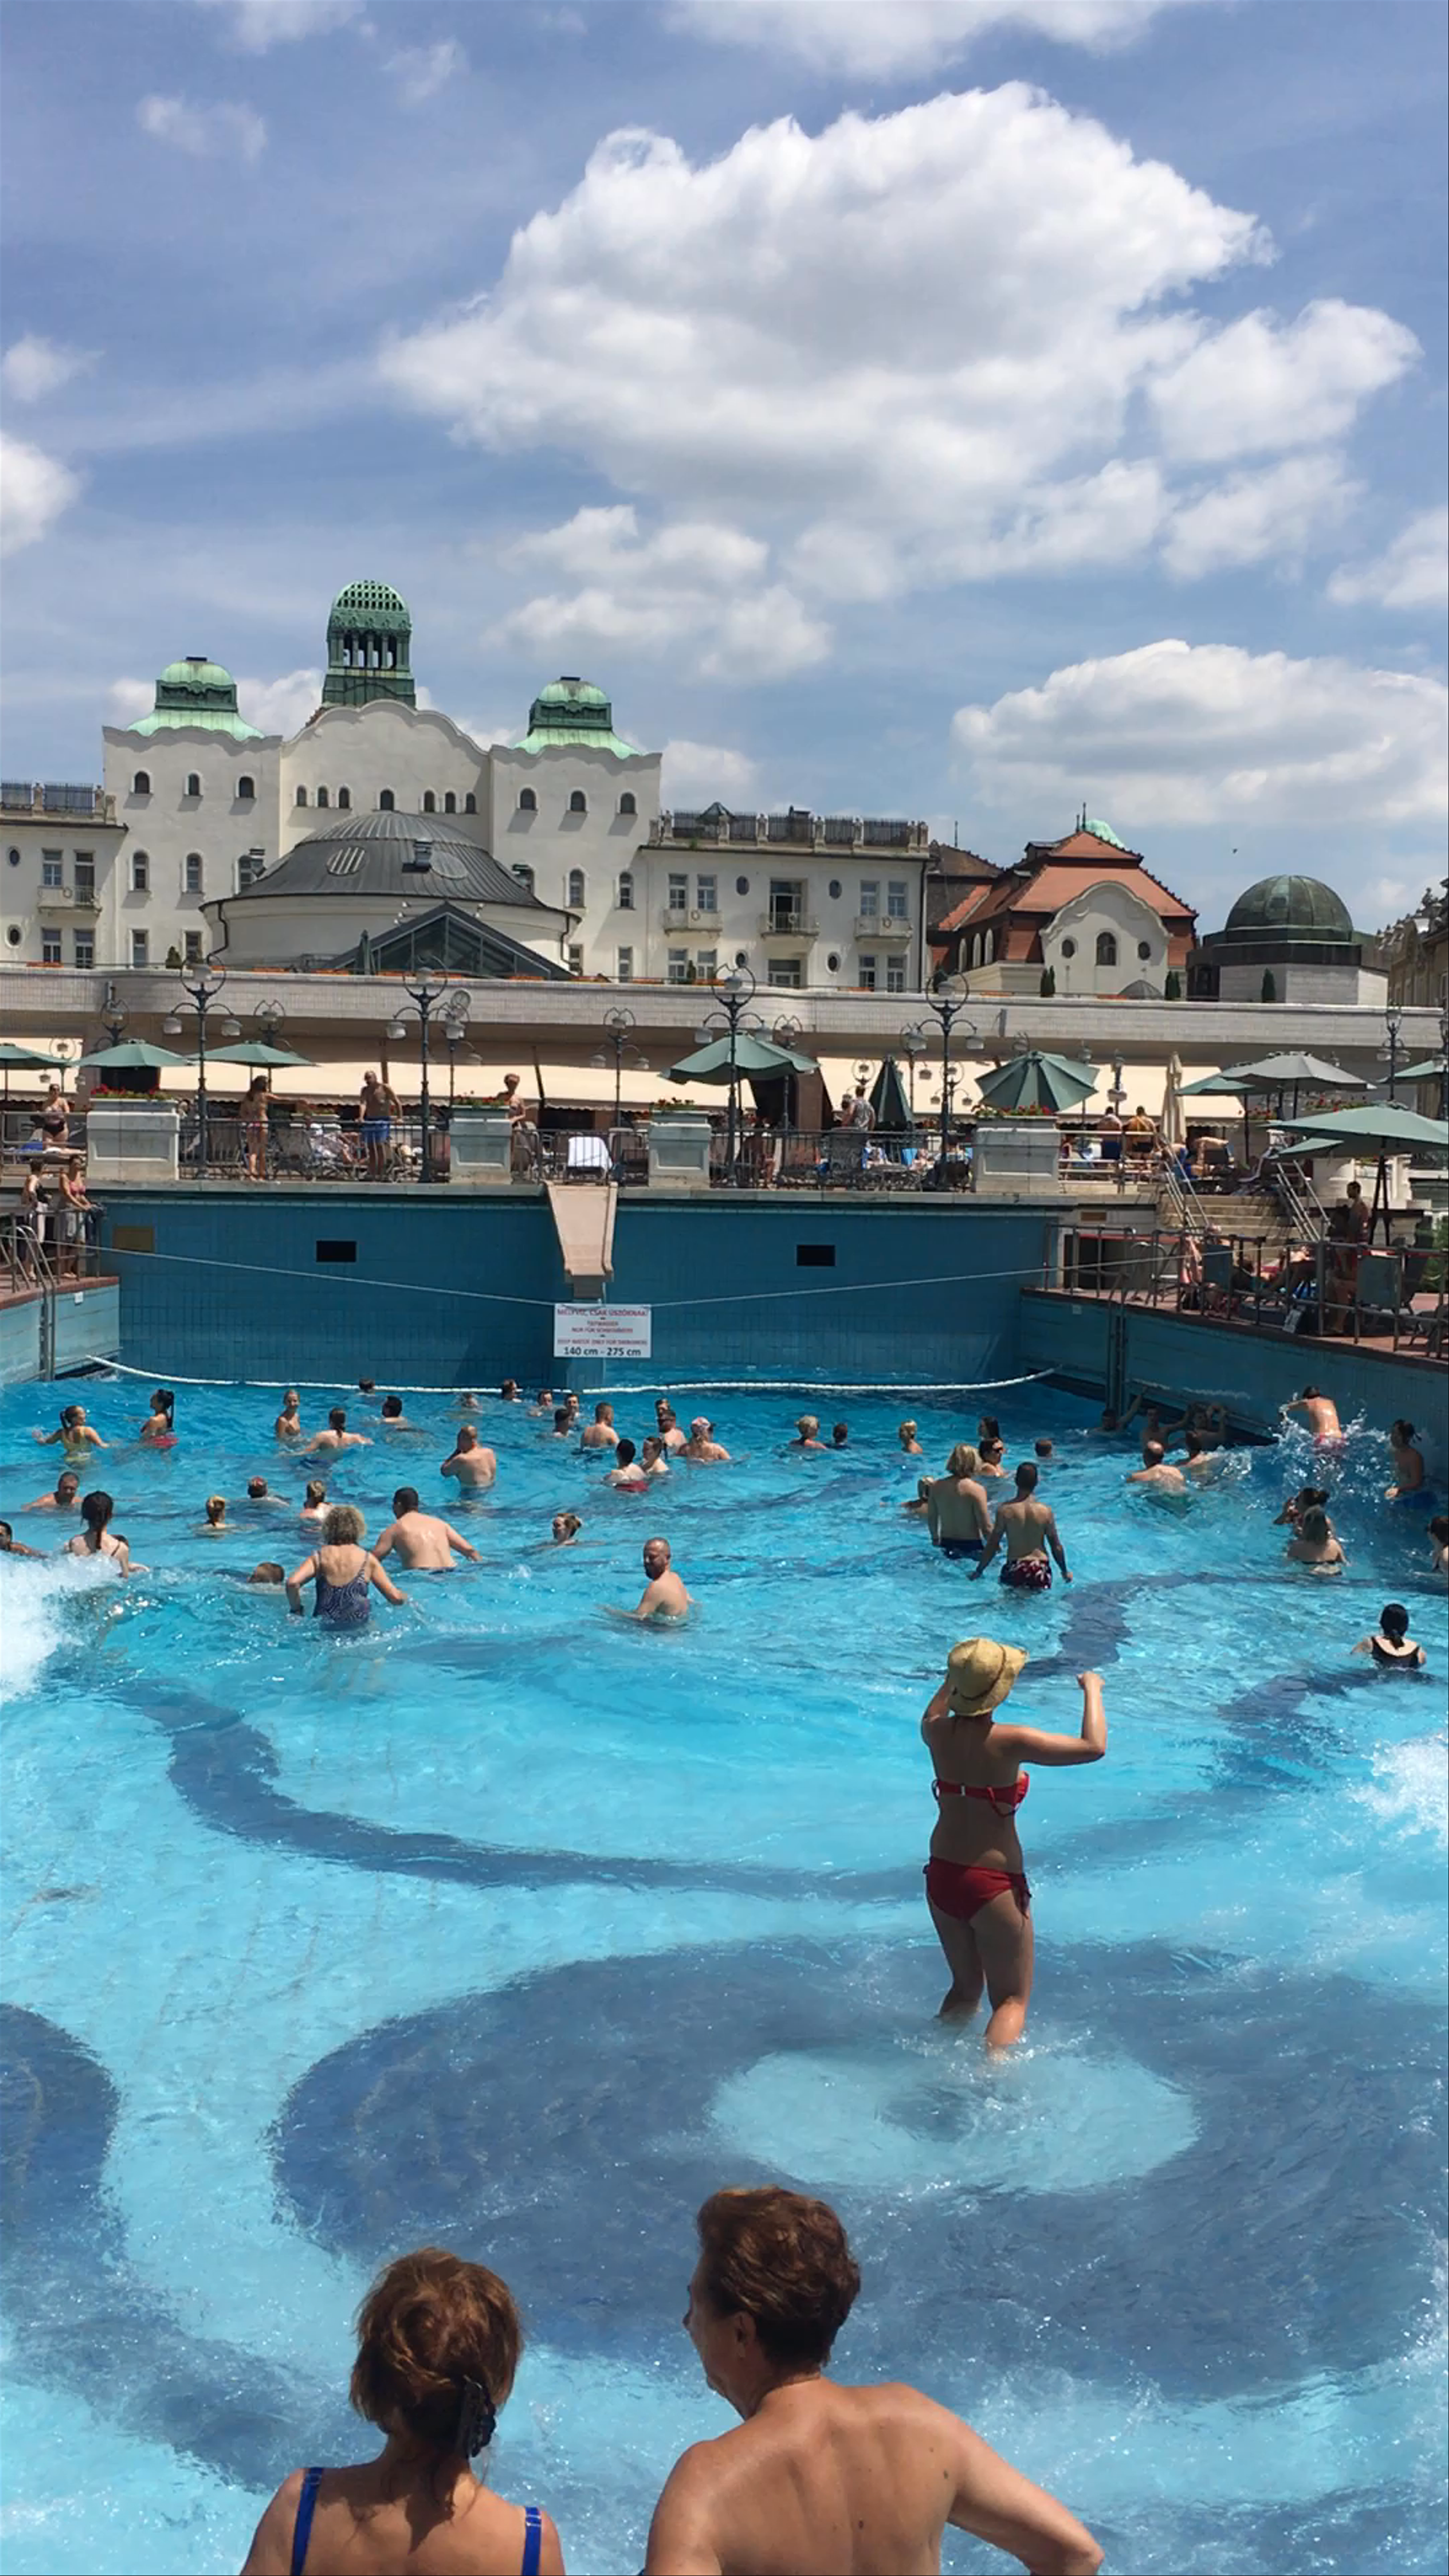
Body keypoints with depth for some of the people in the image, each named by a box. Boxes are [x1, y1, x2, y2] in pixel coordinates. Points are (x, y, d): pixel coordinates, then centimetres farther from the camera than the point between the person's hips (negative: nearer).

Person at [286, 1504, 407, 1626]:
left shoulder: (318, 1557, 6)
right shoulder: (367, 1559, 5)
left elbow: (292, 1583, -8)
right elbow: (395, 1598, 4)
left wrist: (296, 1611, 9)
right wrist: (406, 1597, 27)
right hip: (357, 1627, -2)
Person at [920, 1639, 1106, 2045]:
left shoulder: (938, 1733, -6)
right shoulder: (1010, 1742, -22)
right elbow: (1094, 1747, -19)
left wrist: (956, 1678, 29)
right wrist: (1092, 1690, -5)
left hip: (941, 1877, 6)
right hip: (993, 1885, -6)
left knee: (965, 1987, 25)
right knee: (1012, 1999, 7)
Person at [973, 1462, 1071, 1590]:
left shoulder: (1005, 1510, -5)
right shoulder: (1046, 1511, -2)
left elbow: (993, 1545, -1)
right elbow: (1056, 1546, 5)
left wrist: (979, 1571, 11)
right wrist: (1065, 1572, 21)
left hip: (1014, 1570, -1)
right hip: (1040, 1569, 1)